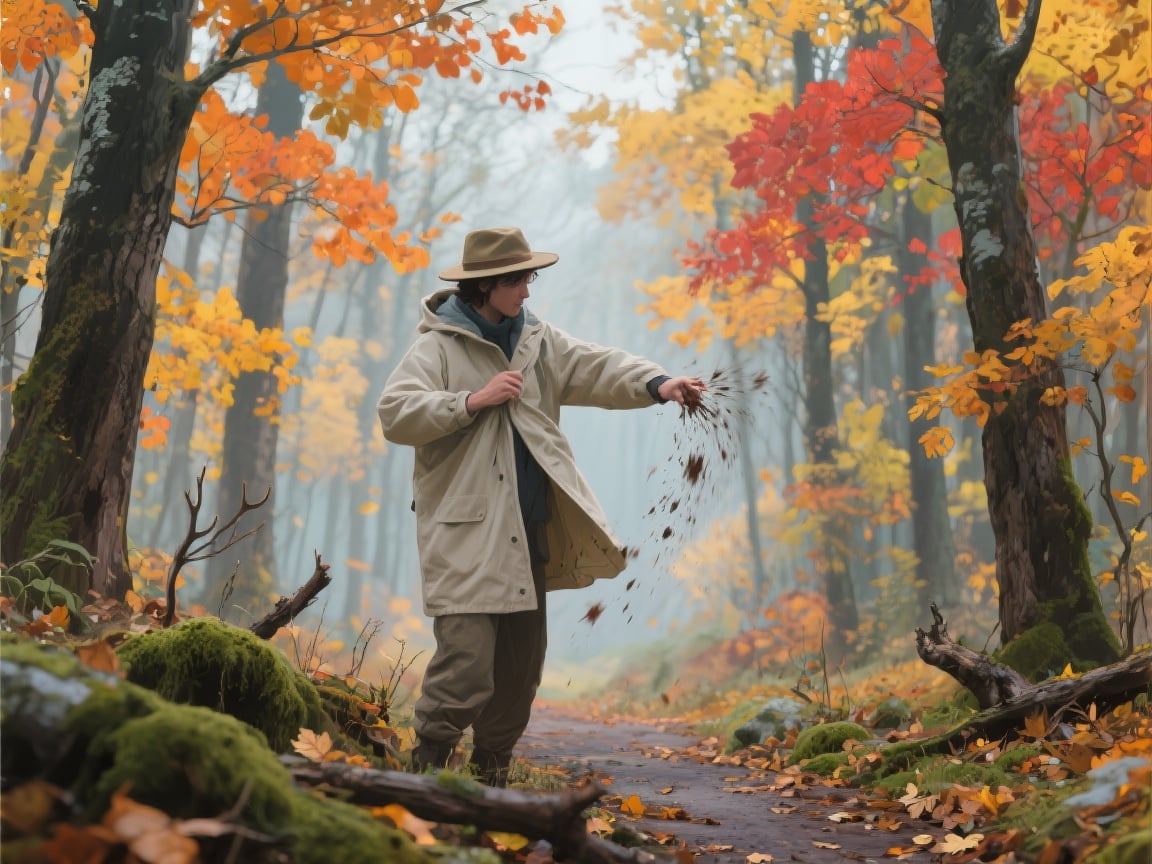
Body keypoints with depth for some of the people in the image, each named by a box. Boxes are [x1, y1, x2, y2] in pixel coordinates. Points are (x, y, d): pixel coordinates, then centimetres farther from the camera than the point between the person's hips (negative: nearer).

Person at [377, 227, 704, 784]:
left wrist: (656, 384, -16)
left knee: (520, 669, 13)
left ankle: (492, 777, 28)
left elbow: (594, 368, 1)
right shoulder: (438, 346, -5)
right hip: (467, 539, -7)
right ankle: (426, 771, 1)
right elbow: (393, 413, -15)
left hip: (528, 537, 7)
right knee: (466, 666, -14)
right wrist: (474, 401, -20)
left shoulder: (537, 341, 13)